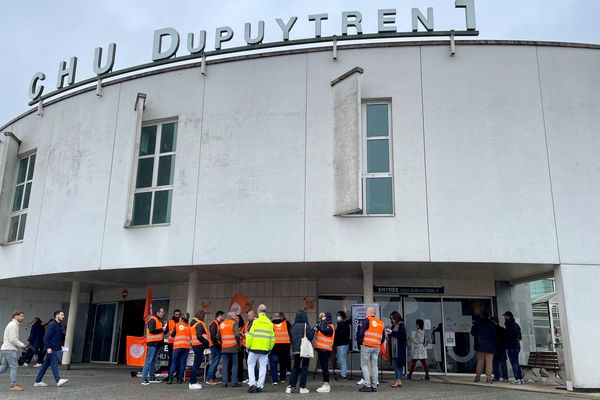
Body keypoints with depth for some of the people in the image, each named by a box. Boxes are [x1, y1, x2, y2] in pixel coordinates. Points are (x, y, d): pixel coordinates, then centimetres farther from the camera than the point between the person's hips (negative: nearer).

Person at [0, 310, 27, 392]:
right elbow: (13, 339, -20)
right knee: (14, 366, -6)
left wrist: (21, 344, 14)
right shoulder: (13, 325, -13)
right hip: (10, 349, -10)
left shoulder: (14, 324, 19)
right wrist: (22, 345, -11)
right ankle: (13, 386, -4)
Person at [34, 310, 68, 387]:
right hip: (51, 349, -9)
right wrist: (48, 347, -21)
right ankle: (58, 380, -12)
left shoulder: (59, 325, 15)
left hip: (56, 348, 9)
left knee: (46, 364, 12)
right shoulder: (52, 325, -13)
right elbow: (46, 337, -17)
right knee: (54, 364, -10)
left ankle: (38, 381, 18)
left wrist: (61, 345, 14)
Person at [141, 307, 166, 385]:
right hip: (152, 343, -9)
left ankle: (152, 378, 16)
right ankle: (144, 379, -10)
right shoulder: (152, 320, -9)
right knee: (149, 361, -10)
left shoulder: (159, 320, 20)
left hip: (157, 343, 9)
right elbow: (151, 330, -21)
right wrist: (162, 329, -13)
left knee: (153, 361, 12)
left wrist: (165, 329, 6)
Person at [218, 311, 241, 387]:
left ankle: (225, 382, 7)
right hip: (233, 347, -4)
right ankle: (234, 382, 3)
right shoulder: (234, 323, -5)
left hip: (224, 348, 5)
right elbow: (237, 335, -16)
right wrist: (238, 343, -3)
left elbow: (218, 337, 11)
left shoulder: (221, 324, 13)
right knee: (234, 364, 3)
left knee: (225, 365, 7)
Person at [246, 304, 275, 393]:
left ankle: (252, 383, 0)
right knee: (262, 367, 10)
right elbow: (272, 338, 9)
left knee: (251, 365, 10)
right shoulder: (270, 323, 7)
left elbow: (250, 335, -9)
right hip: (265, 349, 3)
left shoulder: (256, 321, -6)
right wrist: (270, 348, 18)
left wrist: (248, 346, 1)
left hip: (254, 348, -3)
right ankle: (260, 386, 9)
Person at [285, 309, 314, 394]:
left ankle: (291, 386, 8)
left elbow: (291, 337, 8)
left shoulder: (293, 326, 2)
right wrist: (313, 330, 4)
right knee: (304, 368, 5)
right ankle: (302, 387, 4)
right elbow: (310, 336, -12)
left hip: (295, 350, 4)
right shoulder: (306, 326, -11)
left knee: (295, 367, 14)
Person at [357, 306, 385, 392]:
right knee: (374, 365, 10)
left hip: (366, 346, -6)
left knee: (364, 365, 1)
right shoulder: (381, 323, 13)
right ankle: (374, 386, 11)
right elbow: (383, 337, 15)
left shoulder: (366, 321, -7)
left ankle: (367, 385, -4)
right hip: (377, 347, 6)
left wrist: (359, 343, 0)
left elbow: (361, 333, -13)